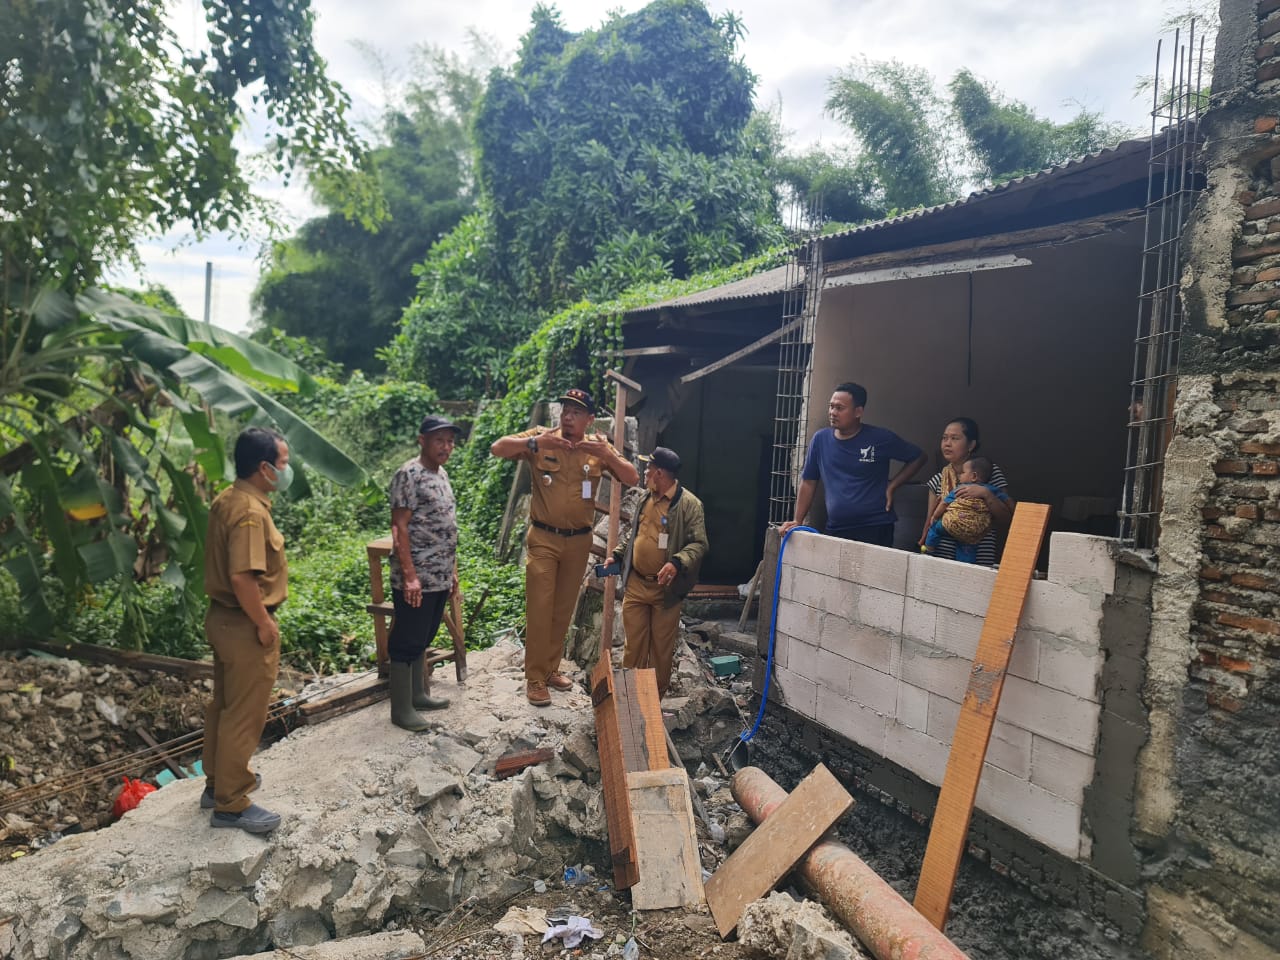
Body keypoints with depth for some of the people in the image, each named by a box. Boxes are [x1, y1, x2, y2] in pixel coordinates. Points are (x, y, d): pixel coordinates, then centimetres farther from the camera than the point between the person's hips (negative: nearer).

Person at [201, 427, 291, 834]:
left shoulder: (226, 499, 7)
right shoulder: (251, 513, -24)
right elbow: (242, 577, -31)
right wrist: (264, 624, -19)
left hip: (223, 617, 10)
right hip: (244, 625, -10)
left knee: (224, 705, 21)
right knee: (244, 715, 2)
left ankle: (219, 781, 36)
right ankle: (231, 804, 14)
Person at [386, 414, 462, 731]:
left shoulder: (441, 474, 13)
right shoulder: (409, 475, -14)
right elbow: (399, 527, -17)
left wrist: (453, 570, 19)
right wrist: (409, 575, -21)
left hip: (439, 577, 9)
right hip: (415, 580, -9)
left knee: (423, 639, 19)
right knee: (406, 643, 1)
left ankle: (418, 694, 32)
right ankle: (401, 710, 11)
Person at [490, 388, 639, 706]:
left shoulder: (599, 447, 0)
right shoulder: (541, 437, -6)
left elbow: (633, 479, -7)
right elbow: (497, 449, -15)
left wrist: (607, 455, -23)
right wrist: (535, 442, -28)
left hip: (578, 541, 3)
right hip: (543, 538, -3)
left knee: (563, 609, 14)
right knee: (539, 608, -2)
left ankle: (551, 668, 29)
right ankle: (534, 678, 7)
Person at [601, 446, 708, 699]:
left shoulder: (689, 504, -12)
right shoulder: (646, 498, 10)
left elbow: (699, 543, -16)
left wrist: (677, 563, -31)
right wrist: (617, 556, 14)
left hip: (665, 588, -5)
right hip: (635, 584, 6)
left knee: (661, 648, 7)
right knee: (633, 644, 10)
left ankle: (656, 699, 21)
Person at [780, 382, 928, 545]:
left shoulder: (881, 439, -4)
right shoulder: (820, 439, 3)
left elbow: (917, 458, 8)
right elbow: (808, 482, 9)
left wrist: (892, 487, -2)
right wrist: (798, 521, 5)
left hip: (876, 528, -3)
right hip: (835, 530, 3)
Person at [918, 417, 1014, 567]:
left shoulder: (990, 472, -1)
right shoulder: (937, 480, 7)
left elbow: (1008, 521, -5)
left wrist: (986, 494, -18)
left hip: (979, 561, -2)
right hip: (940, 557, 2)